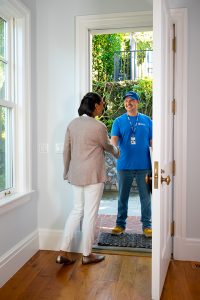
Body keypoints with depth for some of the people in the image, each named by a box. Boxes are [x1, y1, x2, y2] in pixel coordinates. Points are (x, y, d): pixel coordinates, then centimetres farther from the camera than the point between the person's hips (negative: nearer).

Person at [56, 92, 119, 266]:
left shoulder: (73, 124, 5)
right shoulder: (99, 126, -13)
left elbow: (66, 151, 8)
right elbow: (107, 146, 4)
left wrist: (67, 172, 17)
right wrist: (117, 152, 26)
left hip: (76, 174, 7)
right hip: (93, 175, -6)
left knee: (77, 210, 15)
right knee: (90, 213, 5)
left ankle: (64, 252, 16)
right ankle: (87, 255, 19)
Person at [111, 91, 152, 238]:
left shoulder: (147, 120, 6)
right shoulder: (119, 121, 4)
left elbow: (152, 142, 7)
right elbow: (114, 139, -9)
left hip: (144, 165, 0)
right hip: (124, 165, 0)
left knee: (146, 196, 7)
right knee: (123, 196, 10)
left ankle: (147, 225, 22)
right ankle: (120, 224, 24)